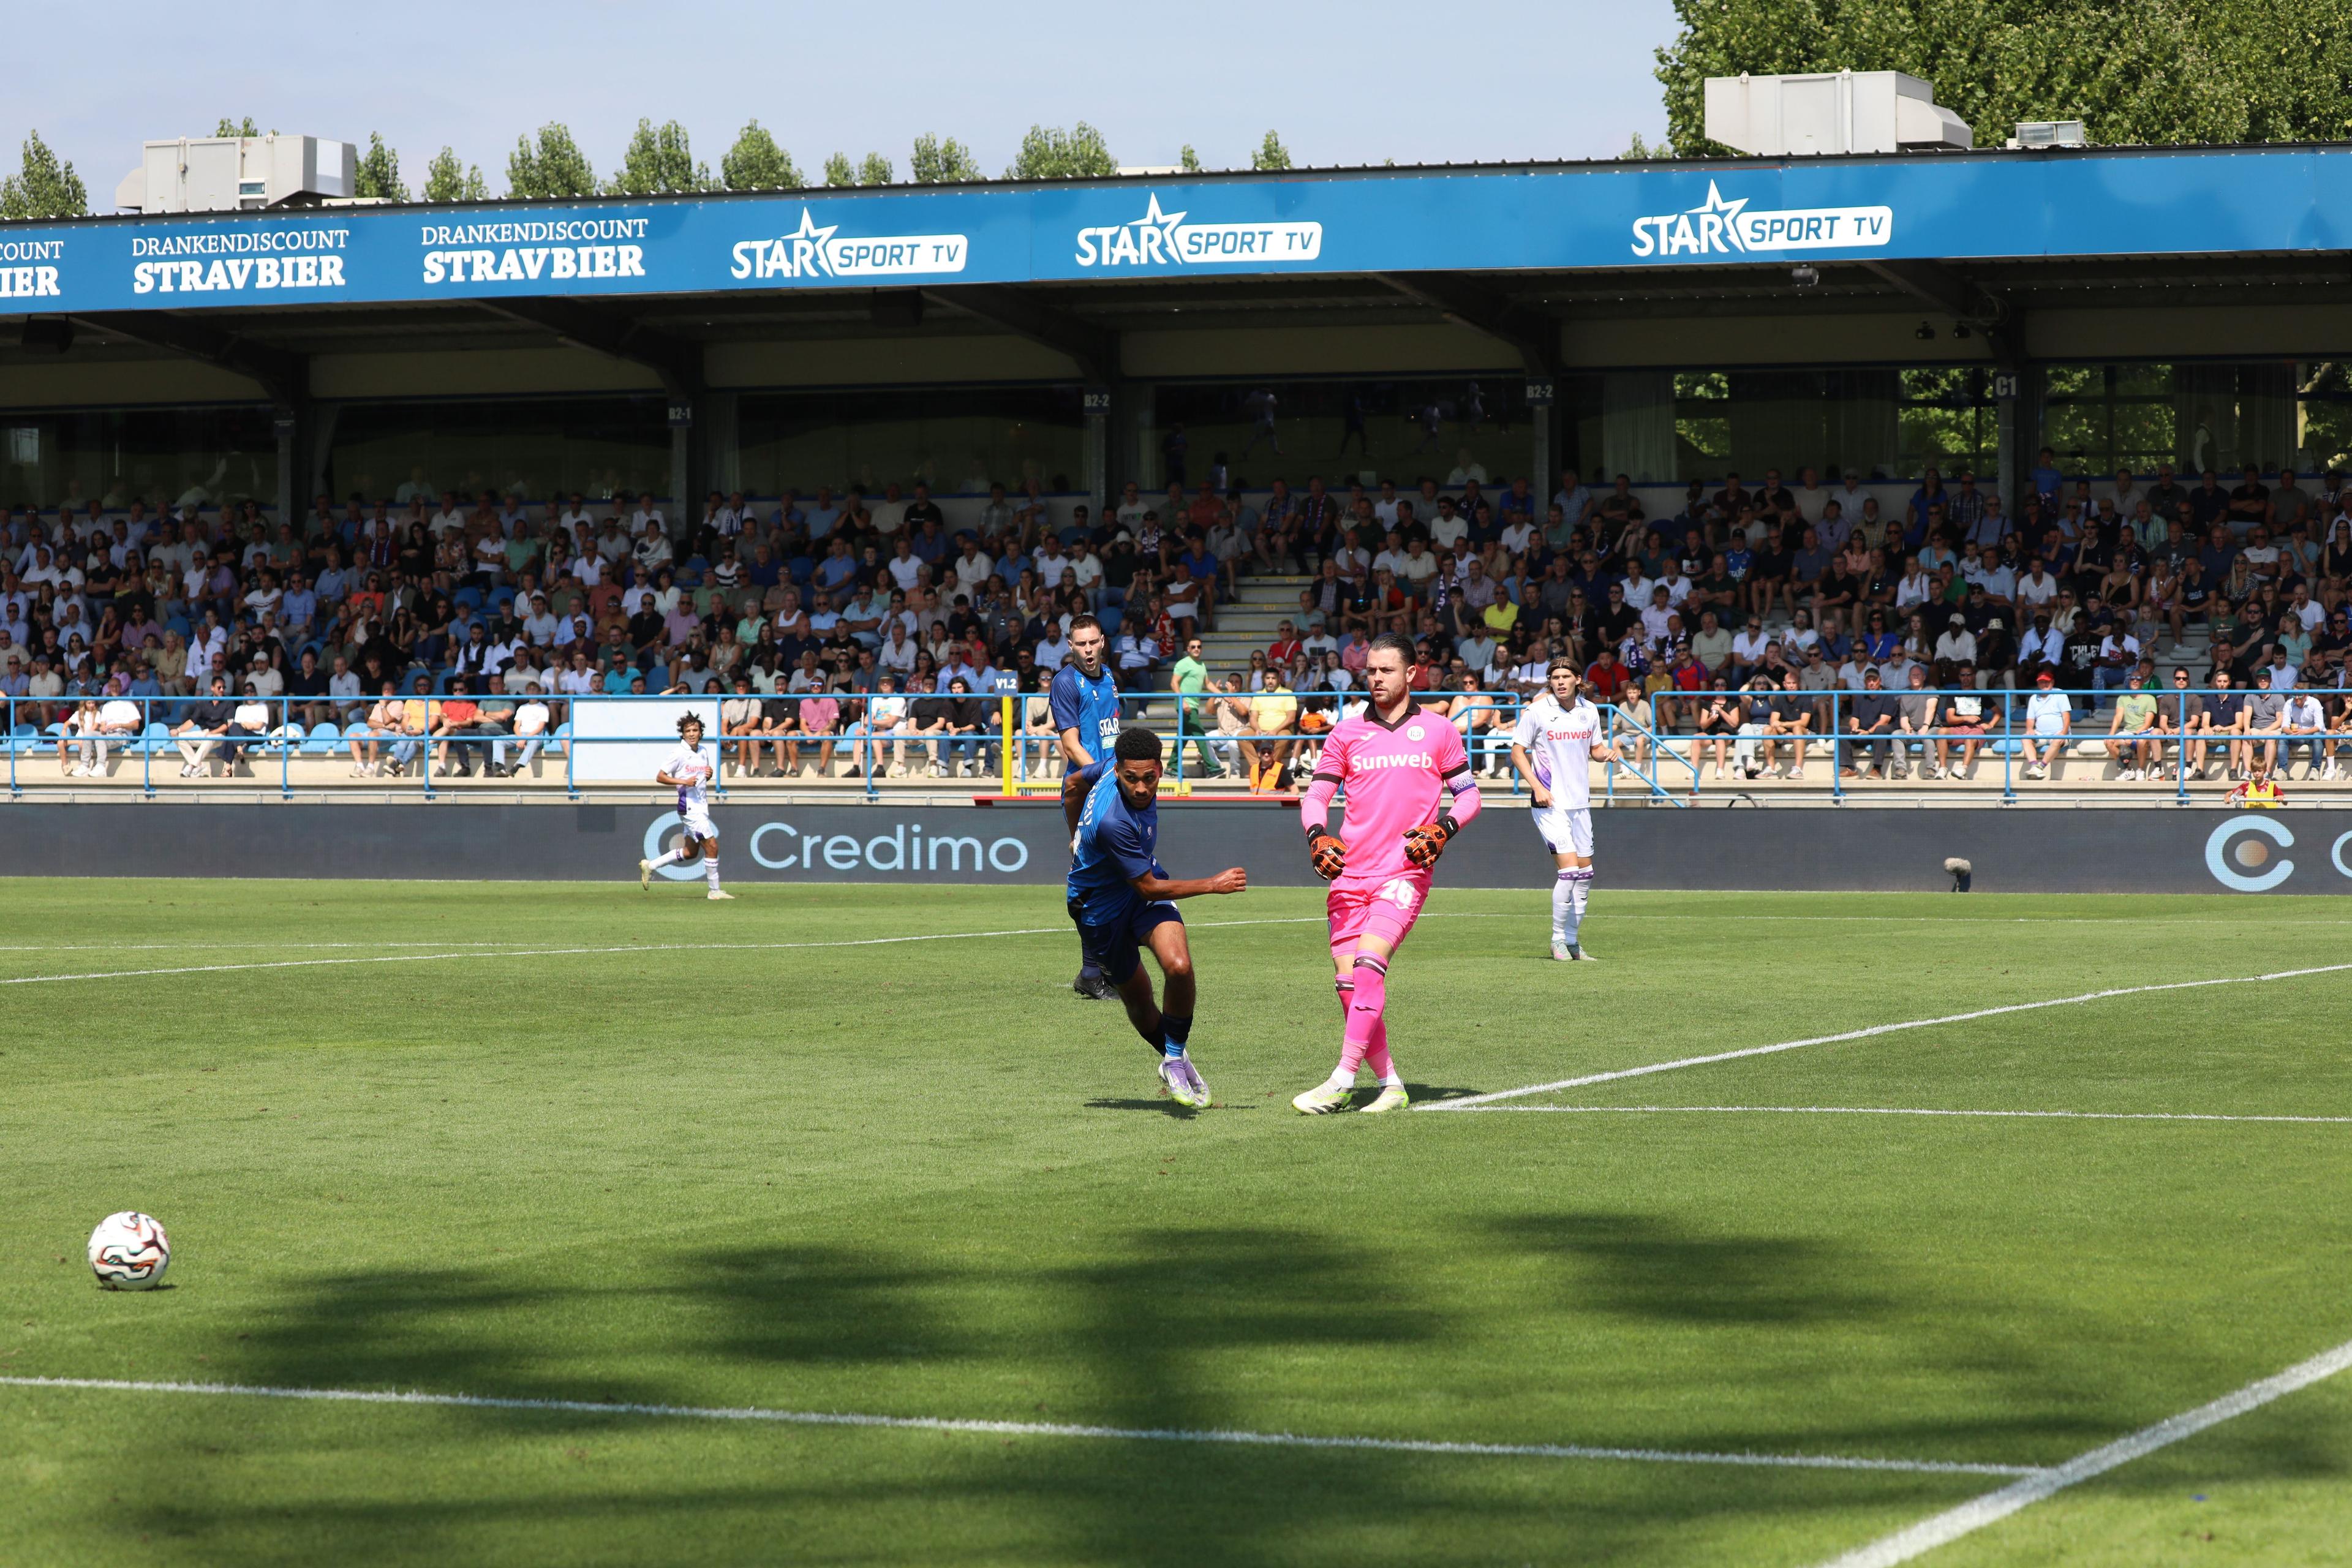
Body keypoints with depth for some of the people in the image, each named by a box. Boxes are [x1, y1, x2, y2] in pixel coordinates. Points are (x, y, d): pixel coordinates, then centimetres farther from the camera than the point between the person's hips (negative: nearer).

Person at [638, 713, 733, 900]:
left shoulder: (703, 752, 11)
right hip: (689, 806, -9)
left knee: (690, 852, 14)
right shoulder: (679, 754, -11)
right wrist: (684, 781, -24)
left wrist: (709, 774, 1)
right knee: (712, 846, -9)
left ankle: (650, 866, 24)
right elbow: (660, 777, -12)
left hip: (701, 806, 9)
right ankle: (714, 890, 0)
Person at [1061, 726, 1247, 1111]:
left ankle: (1175, 1059, -2)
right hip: (1101, 908, -5)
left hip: (1146, 880, 5)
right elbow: (1148, 889, -23)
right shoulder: (1113, 823, -37)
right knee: (1137, 998, 9)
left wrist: (1079, 839, 24)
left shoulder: (1117, 759, -16)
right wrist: (1213, 885, -17)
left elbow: (1073, 783, 8)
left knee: (1179, 966, -20)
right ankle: (1176, 1062, 35)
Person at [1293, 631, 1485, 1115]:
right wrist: (1317, 833, -9)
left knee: (1368, 964, -21)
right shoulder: (1346, 733, 12)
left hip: (1404, 873, -3)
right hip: (1349, 873, 3)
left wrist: (1442, 828, -9)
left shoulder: (1437, 731, 6)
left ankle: (1342, 1080, -20)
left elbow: (1469, 795, 10)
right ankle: (1391, 1085, 6)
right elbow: (1316, 795, 11)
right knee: (1347, 981, -5)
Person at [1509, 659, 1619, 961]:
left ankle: (1572, 940, 19)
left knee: (1585, 871, 7)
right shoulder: (1538, 711, -8)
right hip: (1550, 802, -5)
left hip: (1580, 802, 5)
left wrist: (1608, 753, -5)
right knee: (1568, 868, -15)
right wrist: (1536, 786, -15)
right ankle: (1558, 939, -2)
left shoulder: (1589, 711, 6)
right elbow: (1518, 752, -3)